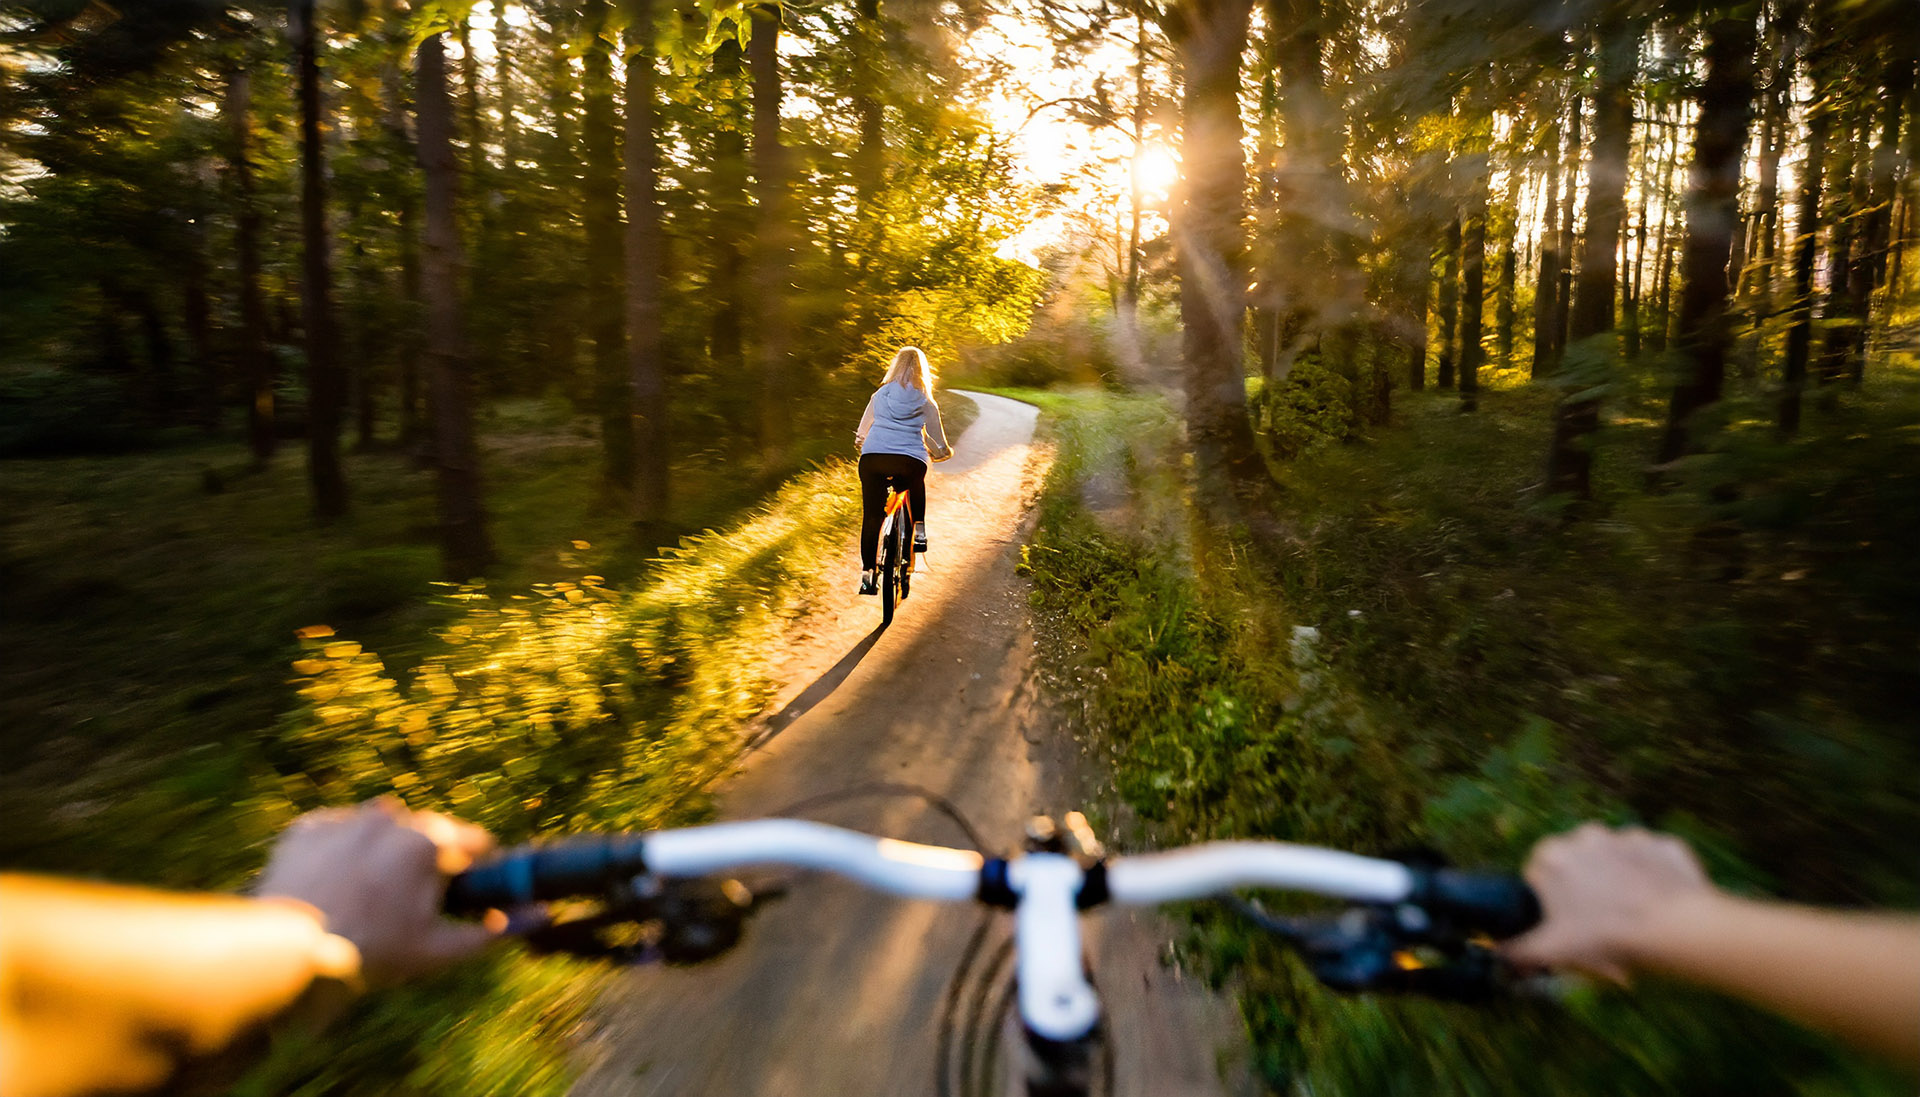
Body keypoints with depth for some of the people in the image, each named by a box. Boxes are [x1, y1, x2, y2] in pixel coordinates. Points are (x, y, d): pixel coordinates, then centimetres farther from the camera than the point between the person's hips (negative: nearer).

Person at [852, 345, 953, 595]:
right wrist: (943, 452, 39)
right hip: (910, 461, -1)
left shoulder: (879, 395, 19)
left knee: (871, 517, 9)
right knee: (916, 484, 35)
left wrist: (862, 443, 50)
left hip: (872, 457, 1)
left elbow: (861, 433, 28)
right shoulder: (926, 403, 15)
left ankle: (868, 574, 6)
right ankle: (919, 530, 26)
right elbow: (941, 448, 16)